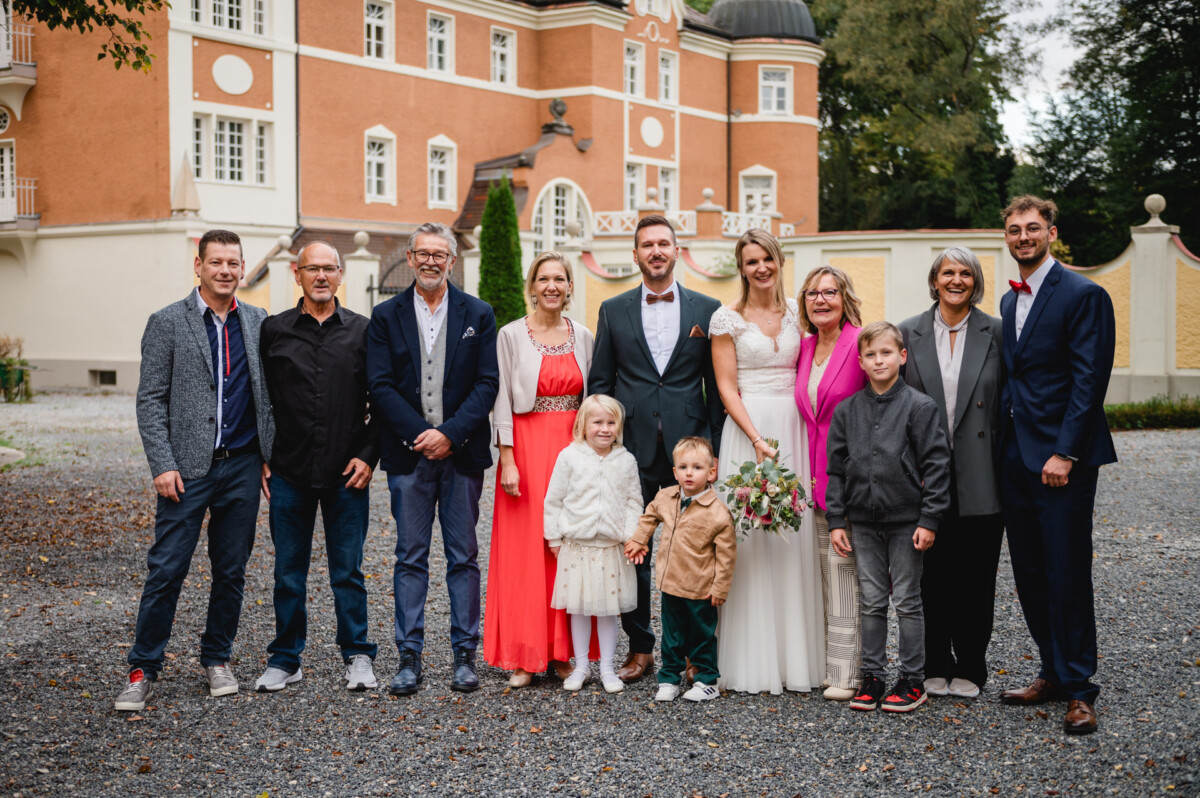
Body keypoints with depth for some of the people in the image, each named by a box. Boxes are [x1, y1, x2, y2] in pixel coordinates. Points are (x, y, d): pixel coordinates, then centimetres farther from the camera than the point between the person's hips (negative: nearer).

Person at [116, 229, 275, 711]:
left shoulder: (259, 323, 9)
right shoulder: (168, 323, -1)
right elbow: (150, 400, -4)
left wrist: (272, 456, 6)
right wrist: (163, 465, -11)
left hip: (242, 466, 3)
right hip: (189, 468, -3)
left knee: (231, 571, 10)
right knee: (166, 569, -4)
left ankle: (217, 660, 24)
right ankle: (143, 670, 7)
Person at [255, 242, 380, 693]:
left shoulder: (362, 331, 4)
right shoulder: (273, 331, 4)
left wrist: (369, 455, -2)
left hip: (347, 474, 0)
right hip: (289, 474, 1)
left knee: (348, 571, 6)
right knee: (289, 572, 8)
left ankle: (357, 657, 18)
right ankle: (285, 660, 20)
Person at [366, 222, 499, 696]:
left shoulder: (478, 315, 6)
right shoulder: (386, 316, 6)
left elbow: (487, 384, -1)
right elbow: (380, 386, -1)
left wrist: (450, 434, -12)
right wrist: (420, 434, -12)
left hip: (462, 454, 0)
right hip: (408, 455, 0)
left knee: (463, 556, 5)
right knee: (410, 558, 4)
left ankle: (465, 655, 12)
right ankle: (409, 658, 9)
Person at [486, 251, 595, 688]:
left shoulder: (582, 336, 9)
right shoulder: (511, 335, -1)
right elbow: (502, 400, -3)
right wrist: (507, 459, -10)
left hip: (574, 449, 3)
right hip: (526, 448, -3)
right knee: (524, 549, -2)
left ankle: (563, 652, 12)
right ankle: (523, 657, 5)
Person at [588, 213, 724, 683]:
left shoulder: (707, 310, 6)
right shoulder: (613, 311, 9)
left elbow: (717, 385, 6)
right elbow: (599, 383, 8)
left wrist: (715, 448, 0)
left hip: (689, 447, -1)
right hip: (632, 450, 1)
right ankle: (640, 648, 16)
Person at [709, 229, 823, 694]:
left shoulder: (797, 312, 12)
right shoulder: (728, 318, 1)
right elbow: (726, 386, -4)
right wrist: (758, 439, -14)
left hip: (795, 429, 3)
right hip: (747, 429, -3)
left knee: (795, 538, 3)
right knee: (750, 538, -5)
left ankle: (797, 657, 11)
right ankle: (751, 663, 2)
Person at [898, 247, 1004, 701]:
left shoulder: (997, 333, 4)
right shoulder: (909, 333, 5)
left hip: (980, 478, -1)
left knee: (975, 575, 5)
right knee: (932, 575, 7)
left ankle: (970, 669, 18)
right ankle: (936, 667, 20)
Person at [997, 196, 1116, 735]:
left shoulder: (1083, 295, -8)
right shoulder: (1010, 301, 16)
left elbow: (1089, 381, -14)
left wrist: (1064, 453, -18)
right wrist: (1004, 444, 11)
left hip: (1062, 458, -8)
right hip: (1016, 457, 8)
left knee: (1067, 575, -4)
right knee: (1029, 574, 11)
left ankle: (1078, 689, 5)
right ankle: (1053, 673, 23)